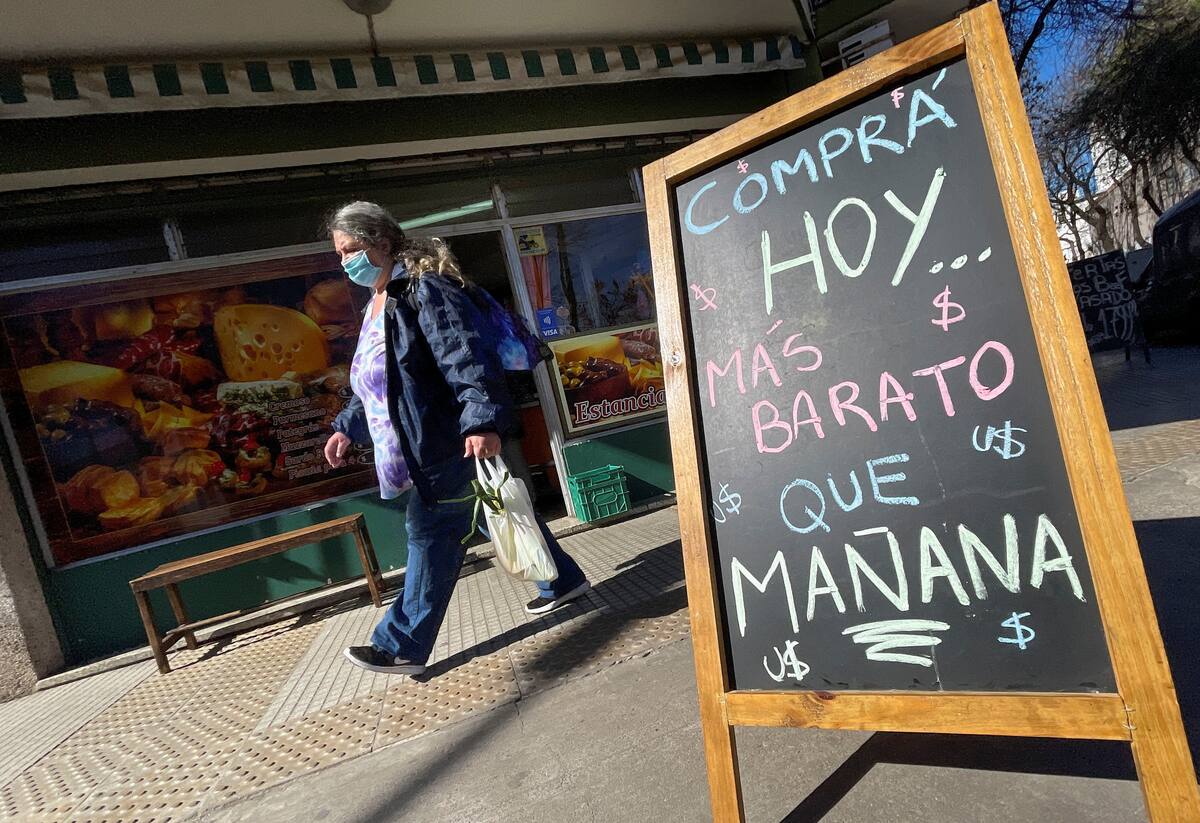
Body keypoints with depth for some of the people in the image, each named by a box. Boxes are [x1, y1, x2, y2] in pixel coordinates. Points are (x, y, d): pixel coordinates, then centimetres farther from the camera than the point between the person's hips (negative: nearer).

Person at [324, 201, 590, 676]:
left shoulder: (425, 290, -14)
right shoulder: (377, 305, 18)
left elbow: (468, 361, -26)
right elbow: (378, 384, 27)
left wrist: (482, 421, -36)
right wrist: (347, 427, 23)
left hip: (457, 442, -10)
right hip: (431, 448, 10)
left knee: (430, 531, -3)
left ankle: (401, 645, 10)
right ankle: (562, 581, 34)